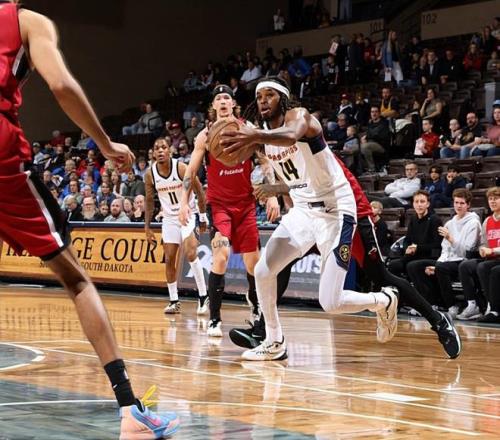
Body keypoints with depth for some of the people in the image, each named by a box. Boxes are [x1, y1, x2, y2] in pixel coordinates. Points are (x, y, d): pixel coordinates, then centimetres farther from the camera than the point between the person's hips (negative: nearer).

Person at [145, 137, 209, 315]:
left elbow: (199, 192, -9)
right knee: (169, 260, 3)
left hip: (188, 215, -4)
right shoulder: (150, 174, -7)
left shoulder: (181, 168, -19)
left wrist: (203, 217, -7)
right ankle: (174, 301, 12)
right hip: (169, 218, 4)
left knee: (190, 254, -19)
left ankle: (203, 296, -11)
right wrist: (147, 227, 5)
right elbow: (149, 200, 6)